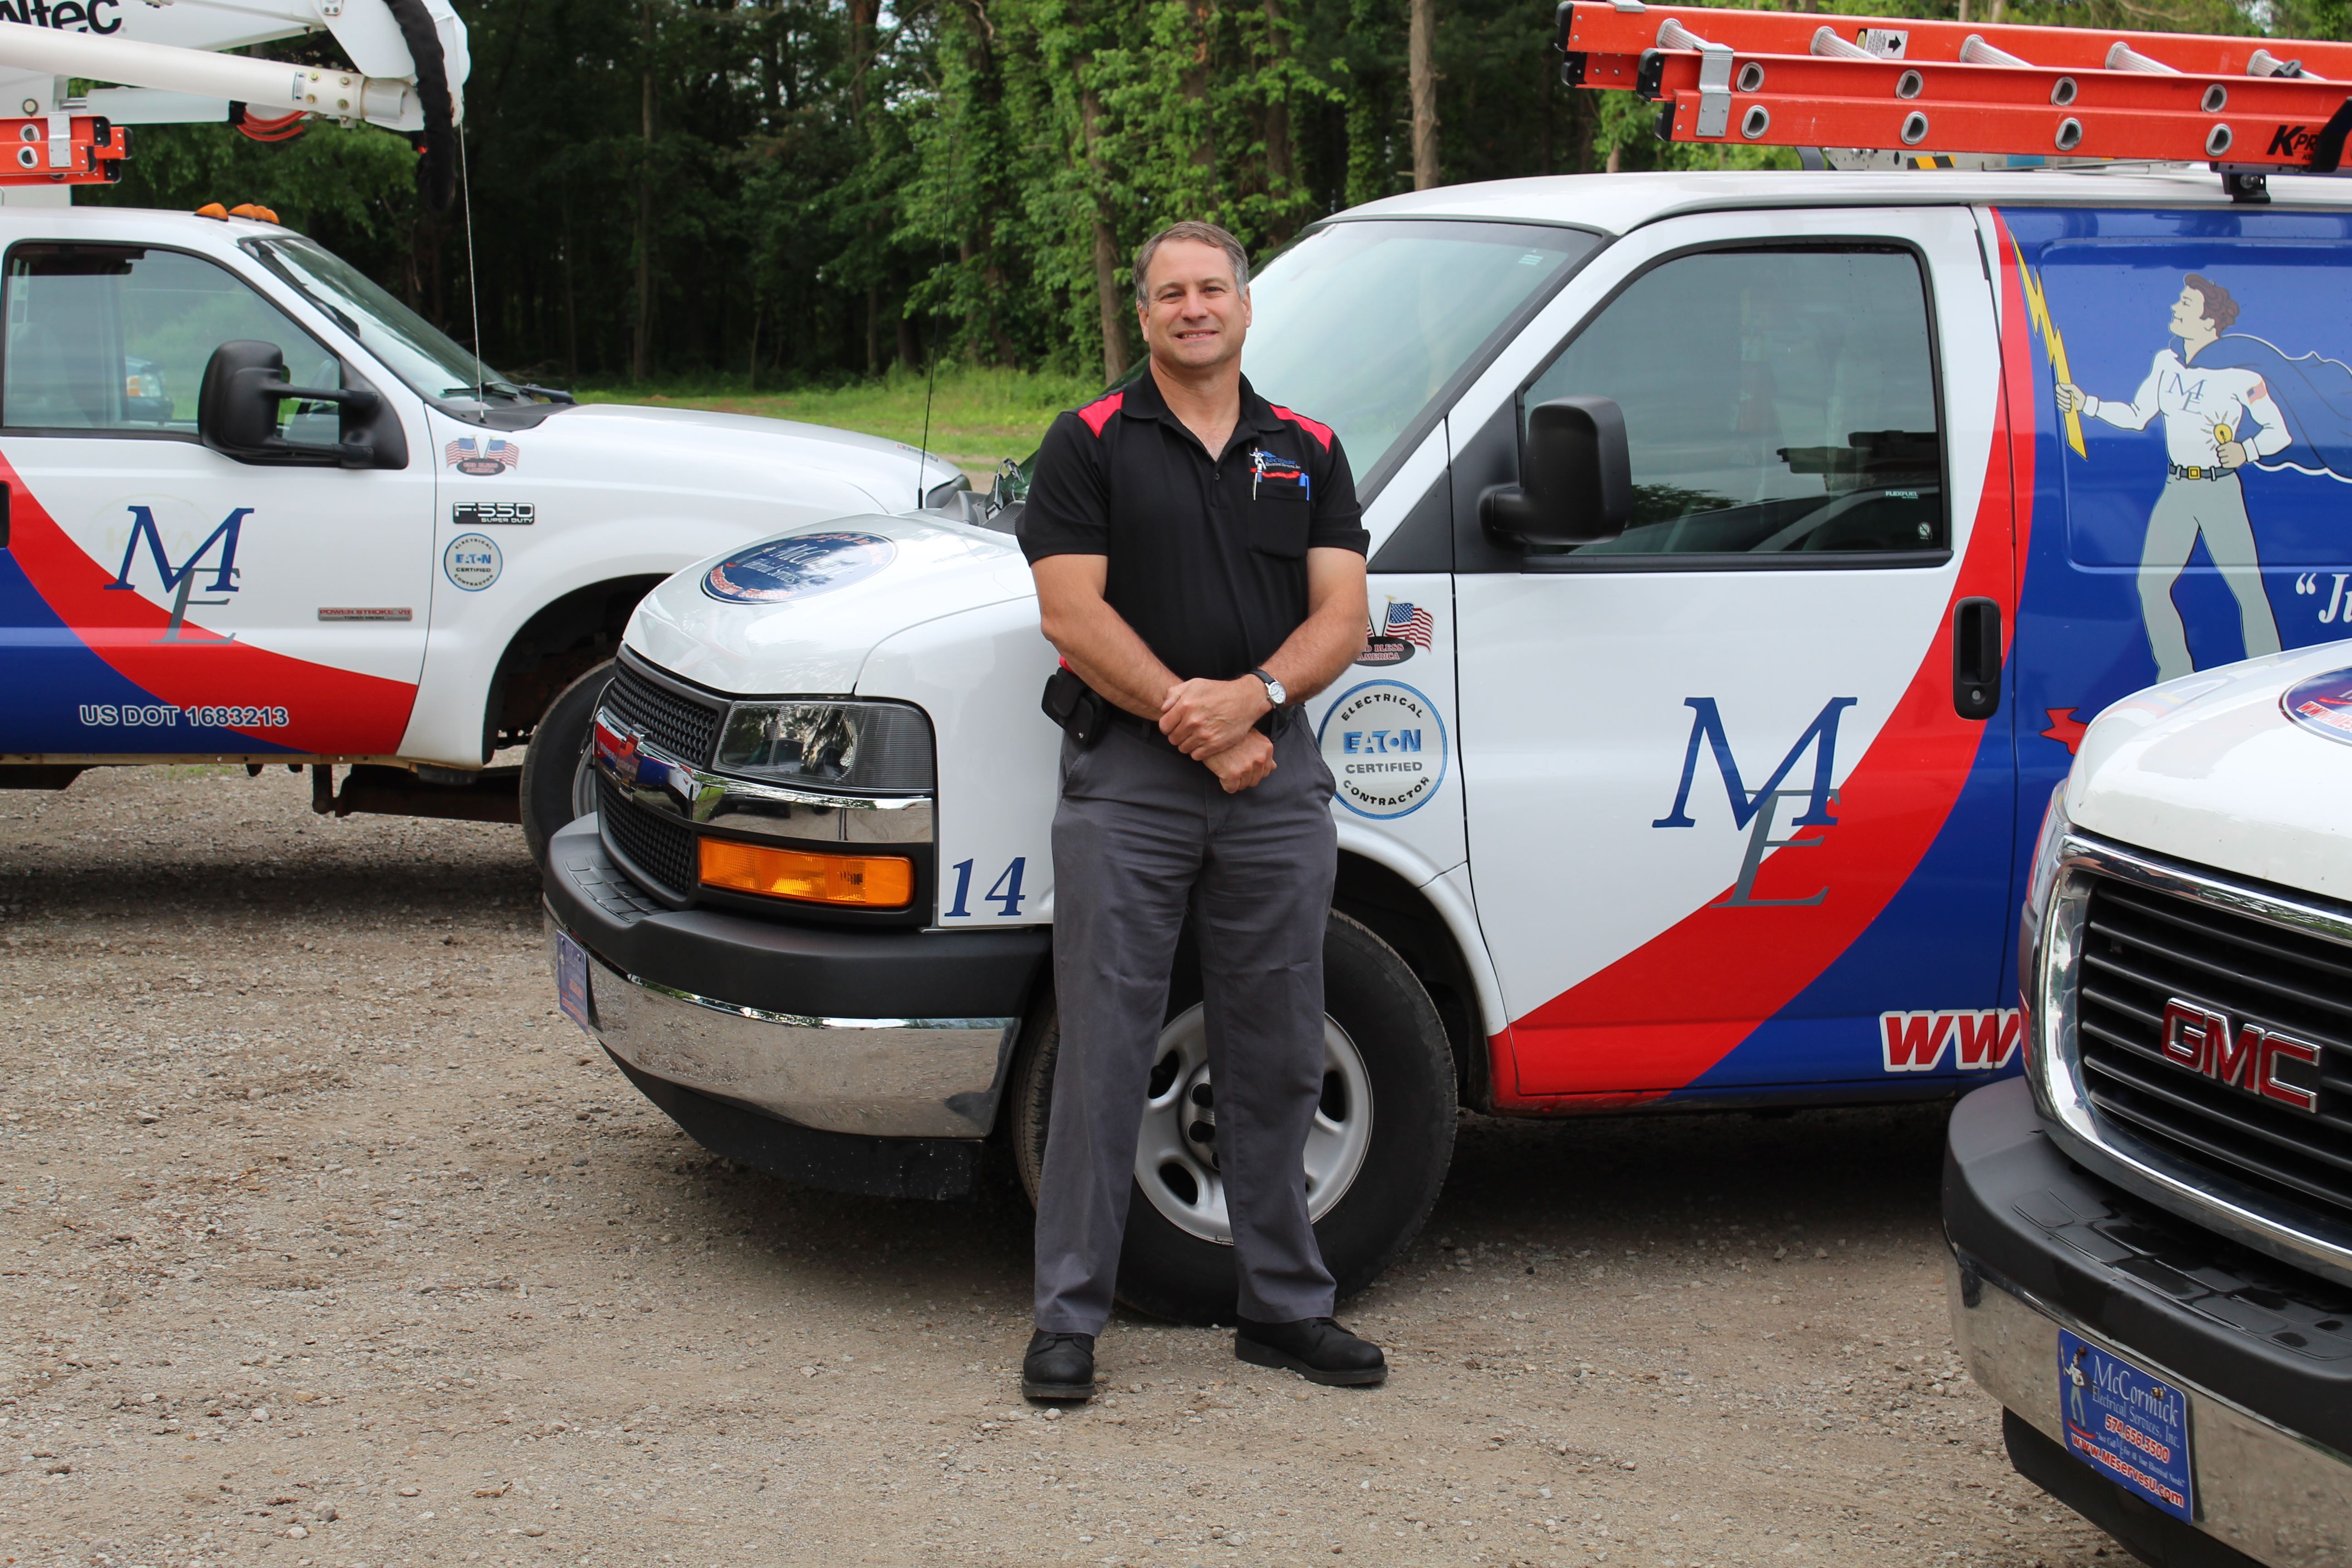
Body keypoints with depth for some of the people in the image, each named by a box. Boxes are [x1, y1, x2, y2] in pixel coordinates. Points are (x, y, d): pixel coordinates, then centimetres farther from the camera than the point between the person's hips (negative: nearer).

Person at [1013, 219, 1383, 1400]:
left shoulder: (1307, 453, 14)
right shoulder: (1091, 445, 3)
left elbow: (1340, 617, 5)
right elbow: (1073, 614, -6)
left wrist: (1253, 698, -13)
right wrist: (1195, 720, -13)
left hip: (1278, 785, 4)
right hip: (1125, 781, -3)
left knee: (1276, 1059, 9)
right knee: (1103, 1055, -3)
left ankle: (1284, 1305, 19)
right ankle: (1068, 1315, 4)